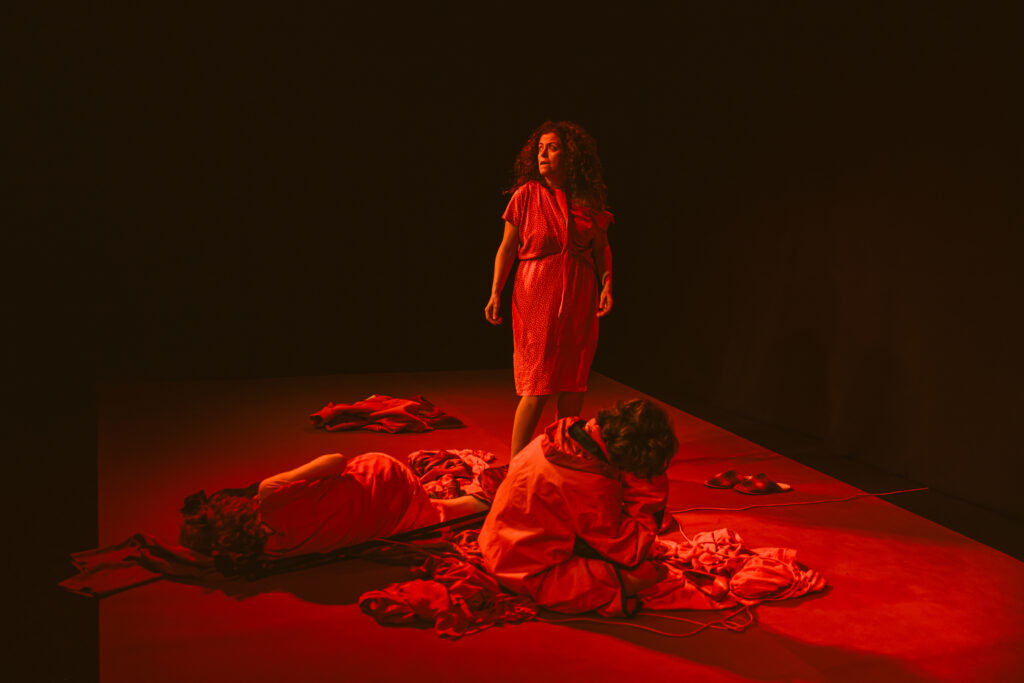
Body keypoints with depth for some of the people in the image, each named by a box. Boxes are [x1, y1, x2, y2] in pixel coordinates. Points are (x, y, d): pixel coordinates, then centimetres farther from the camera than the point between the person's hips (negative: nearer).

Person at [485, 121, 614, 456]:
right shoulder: (526, 195, -2)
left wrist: (607, 284, -4)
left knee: (573, 386, 8)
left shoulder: (589, 201, 5)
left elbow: (602, 248, 12)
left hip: (579, 301, 4)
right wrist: (495, 292, -6)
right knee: (536, 389, -7)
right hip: (536, 297, -3)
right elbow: (507, 248, 0)